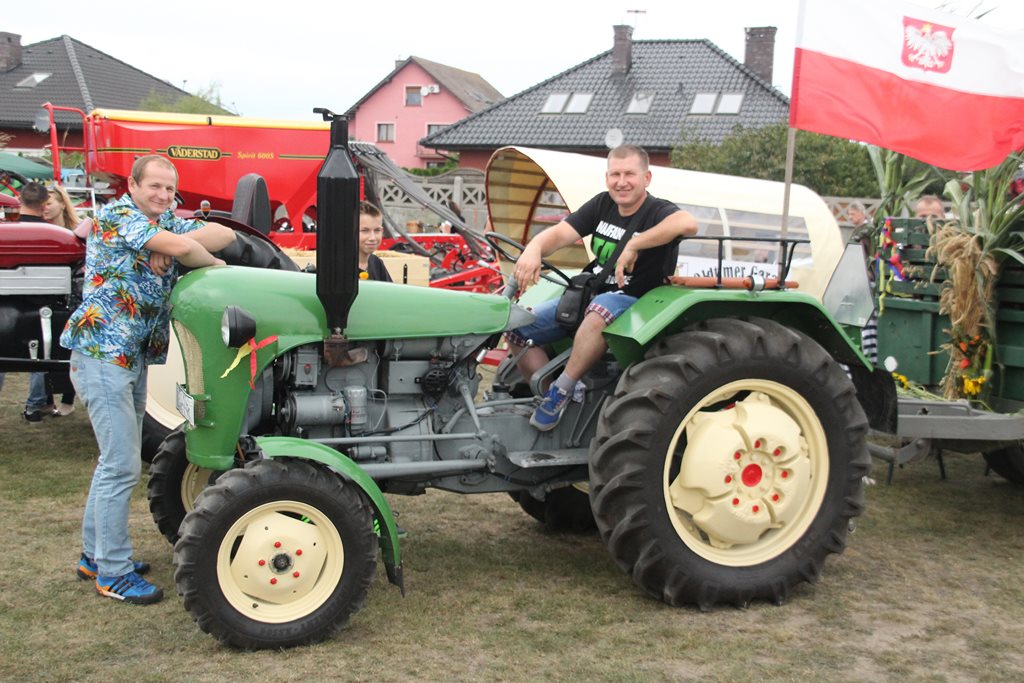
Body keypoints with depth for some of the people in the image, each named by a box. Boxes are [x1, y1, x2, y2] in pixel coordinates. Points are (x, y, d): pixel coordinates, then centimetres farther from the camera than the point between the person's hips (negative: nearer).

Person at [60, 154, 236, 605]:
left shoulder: (167, 222, 13)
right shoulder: (118, 215, -12)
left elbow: (225, 235, 2)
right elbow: (183, 247, -26)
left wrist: (168, 246, -14)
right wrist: (217, 265, -6)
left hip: (134, 358, 9)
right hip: (102, 353, -9)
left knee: (117, 461, 17)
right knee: (122, 466, -8)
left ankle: (95, 554, 29)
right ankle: (113, 573, 0)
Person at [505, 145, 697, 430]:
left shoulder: (658, 211, -12)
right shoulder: (602, 205, 6)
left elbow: (687, 223, -37)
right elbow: (560, 233, -5)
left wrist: (633, 245, -37)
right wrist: (533, 250, -27)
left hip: (633, 300, -7)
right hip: (588, 294, 7)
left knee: (599, 312, -42)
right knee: (517, 328, -3)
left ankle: (560, 391, -29)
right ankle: (547, 395, 3)